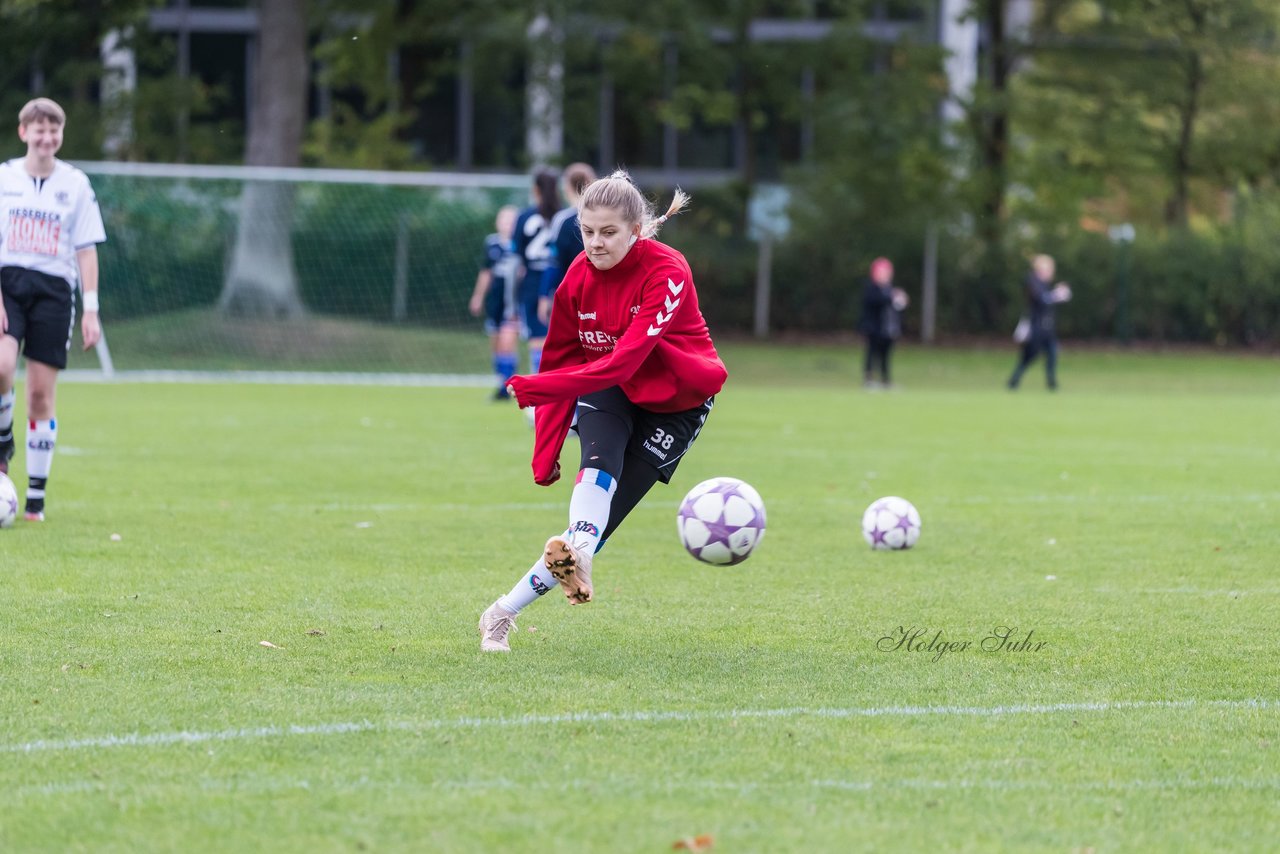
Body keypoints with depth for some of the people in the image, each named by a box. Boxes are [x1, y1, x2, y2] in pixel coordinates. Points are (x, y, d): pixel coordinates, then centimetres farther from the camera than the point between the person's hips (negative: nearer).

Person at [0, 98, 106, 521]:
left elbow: (87, 249, 6)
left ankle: (36, 497, 5)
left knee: (41, 394, -1)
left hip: (54, 288, 0)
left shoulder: (75, 184, 6)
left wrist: (90, 310, -1)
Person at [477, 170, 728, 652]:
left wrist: (540, 387, -45)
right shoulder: (579, 277, -11)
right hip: (609, 392, 3)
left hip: (674, 402, -3)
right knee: (599, 459, -32)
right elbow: (560, 361, -3)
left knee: (602, 519, -12)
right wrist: (545, 453, -9)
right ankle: (578, 556, -55)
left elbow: (625, 361, -37)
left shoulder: (666, 273, -27)